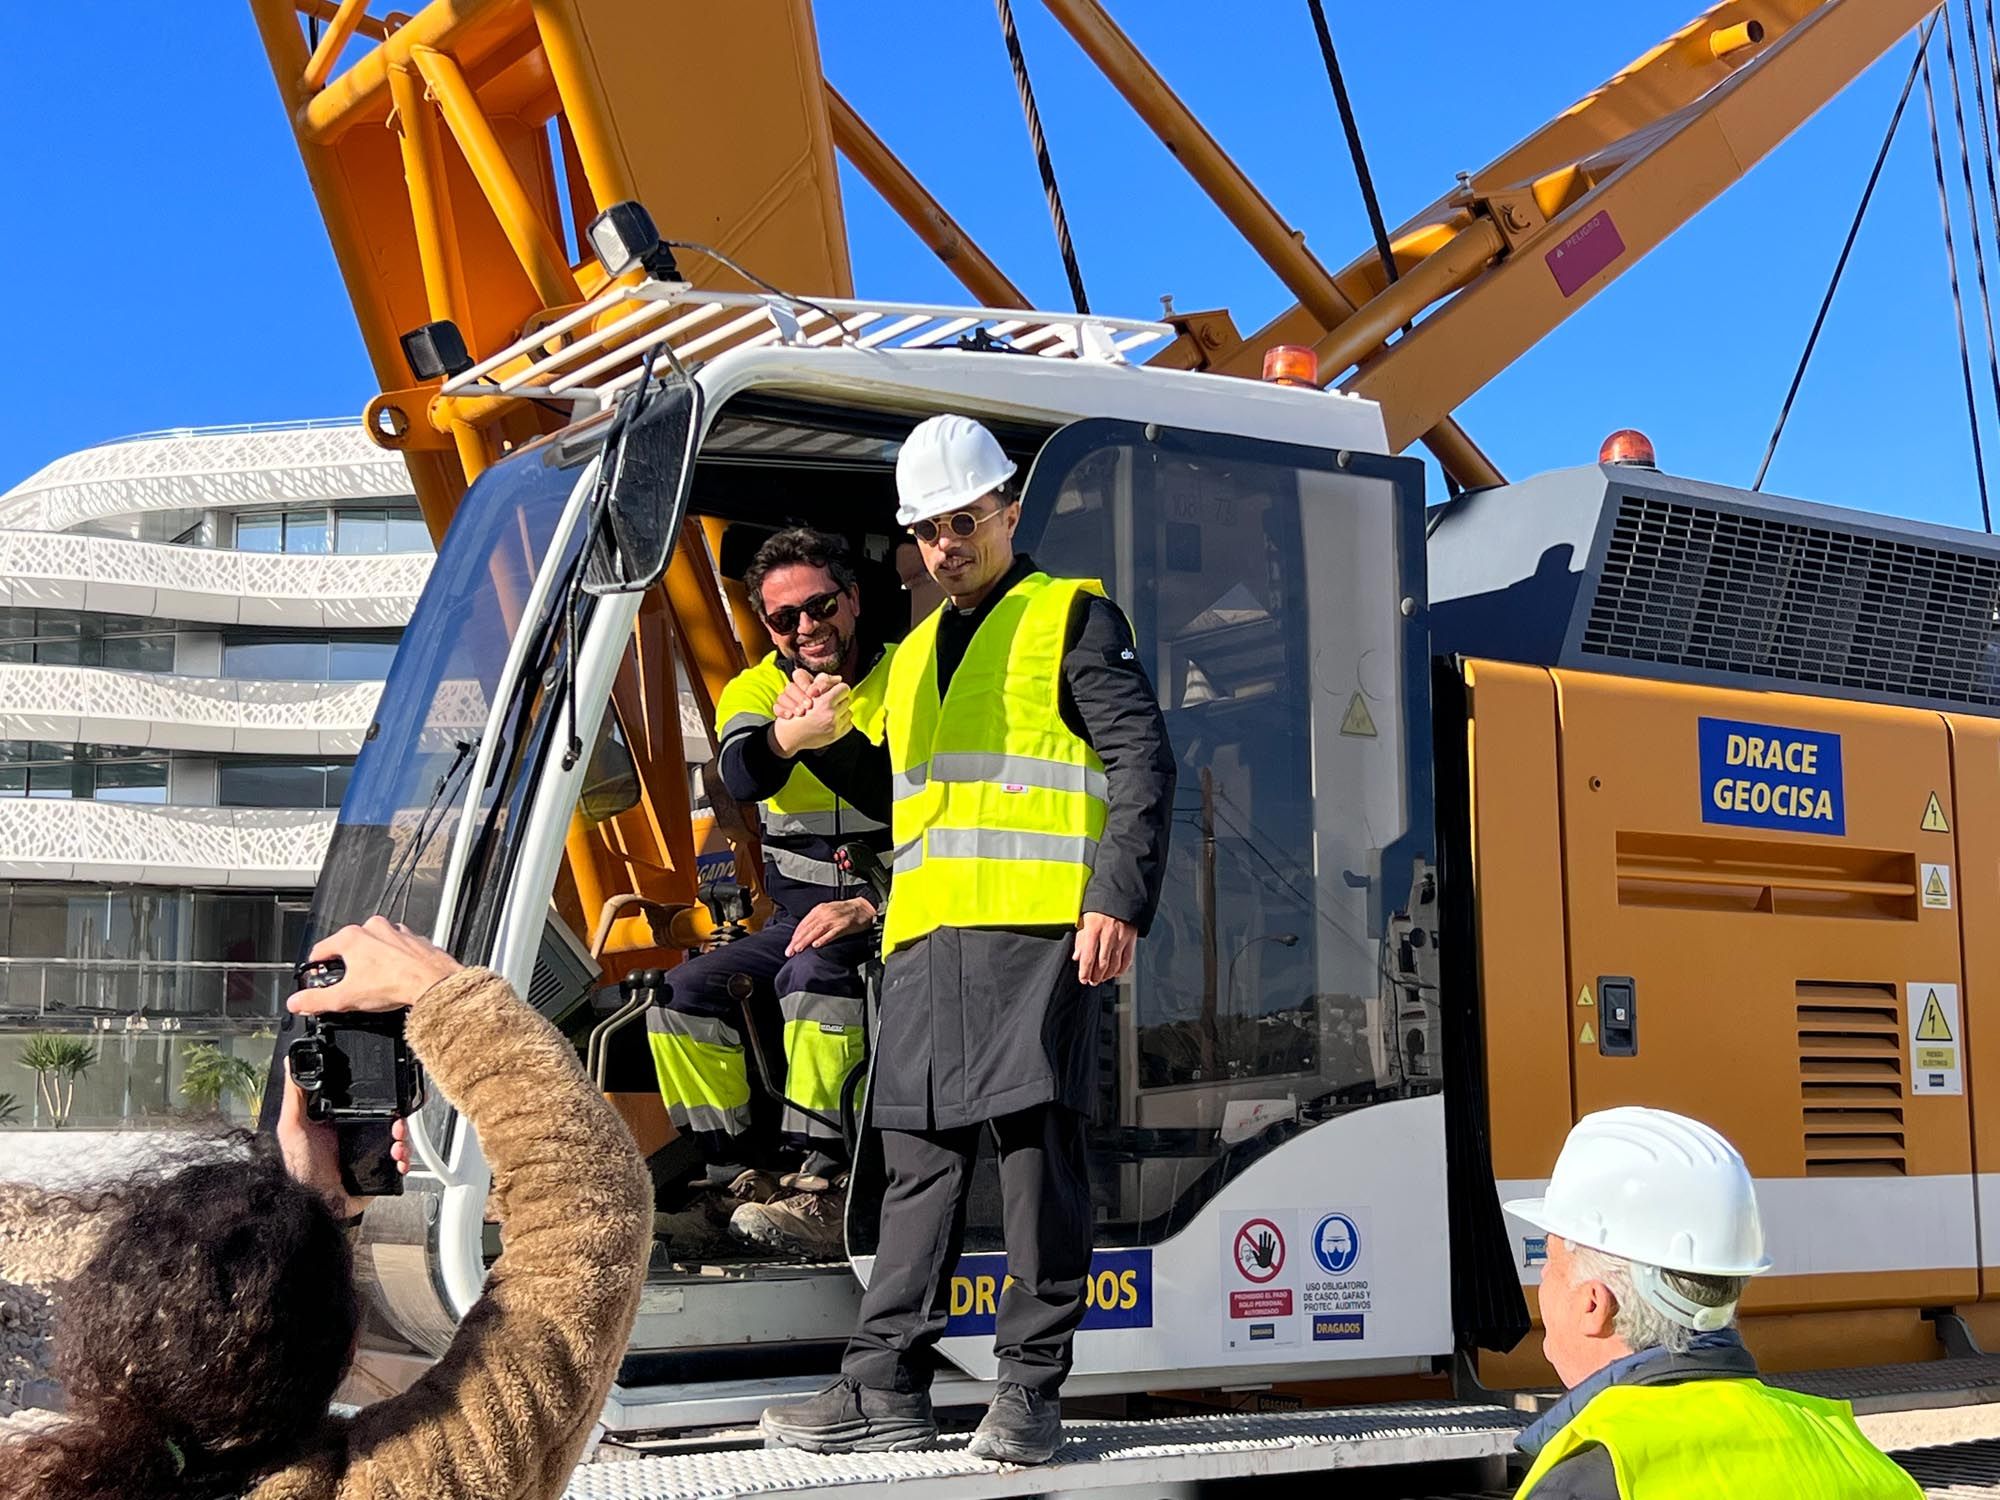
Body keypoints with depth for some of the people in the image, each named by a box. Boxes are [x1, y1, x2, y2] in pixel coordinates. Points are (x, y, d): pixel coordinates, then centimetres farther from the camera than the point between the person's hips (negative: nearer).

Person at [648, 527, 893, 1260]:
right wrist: (789, 734, -42)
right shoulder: (756, 689, 5)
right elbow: (742, 777, -19)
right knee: (683, 993, -13)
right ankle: (737, 1184, -4)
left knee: (813, 974, -33)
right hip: (799, 917, 5)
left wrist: (875, 905, -20)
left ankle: (823, 1190, -26)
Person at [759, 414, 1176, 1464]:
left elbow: (1141, 763, -4)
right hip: (925, 934, 7)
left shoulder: (1073, 620, 5)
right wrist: (832, 738, 11)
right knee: (918, 1154, 7)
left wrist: (1119, 900, -15)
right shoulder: (914, 654, 26)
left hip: (1038, 927, -6)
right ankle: (885, 1389, 10)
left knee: (1035, 1137, -8)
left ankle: (1030, 1390, -1)